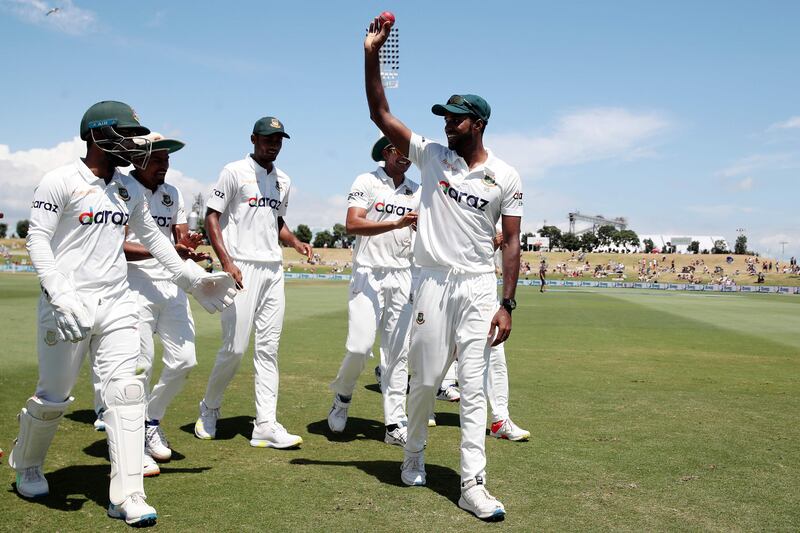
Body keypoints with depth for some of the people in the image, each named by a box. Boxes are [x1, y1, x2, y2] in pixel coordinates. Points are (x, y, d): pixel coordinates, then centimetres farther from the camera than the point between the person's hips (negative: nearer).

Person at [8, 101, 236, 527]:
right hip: (68, 305, -5)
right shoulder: (62, 181, -7)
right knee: (53, 396, 5)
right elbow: (38, 240, -11)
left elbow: (152, 238, 23)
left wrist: (192, 276, 20)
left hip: (117, 304, 5)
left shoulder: (129, 191, 12)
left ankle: (126, 495, 2)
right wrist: (61, 295, -23)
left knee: (126, 392, -3)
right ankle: (26, 465, 35)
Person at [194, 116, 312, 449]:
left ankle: (266, 426, 4)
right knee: (235, 347, -6)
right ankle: (209, 408, 19)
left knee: (268, 347, 3)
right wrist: (226, 262, -18)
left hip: (274, 269, 6)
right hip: (242, 268, -6)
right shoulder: (235, 172, -2)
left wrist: (296, 243, 8)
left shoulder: (283, 180, 17)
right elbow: (212, 217, -6)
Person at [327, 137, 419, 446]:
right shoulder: (367, 182, -1)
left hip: (403, 276, 4)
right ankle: (342, 396, 16)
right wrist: (396, 224, -27)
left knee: (398, 353, 2)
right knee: (360, 346, -14)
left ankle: (395, 425, 7)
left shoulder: (416, 191, 14)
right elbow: (352, 224, -16)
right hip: (369, 274, -4)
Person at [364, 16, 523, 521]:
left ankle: (473, 483, 2)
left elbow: (511, 242, 1)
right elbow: (381, 115, -3)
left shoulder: (506, 177, 1)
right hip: (434, 283, 1)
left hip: (479, 287, -1)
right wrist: (372, 55, -13)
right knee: (425, 379, 8)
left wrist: (507, 304, -6)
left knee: (474, 386, -1)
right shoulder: (431, 154, 4)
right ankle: (414, 454, 31)